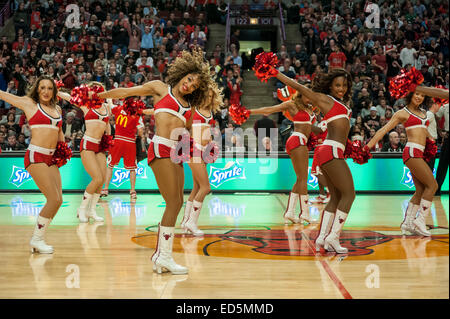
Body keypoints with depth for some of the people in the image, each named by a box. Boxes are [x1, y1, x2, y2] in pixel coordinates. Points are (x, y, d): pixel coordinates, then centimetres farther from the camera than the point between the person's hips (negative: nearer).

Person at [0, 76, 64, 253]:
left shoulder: (57, 109, 17)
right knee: (54, 199, -14)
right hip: (36, 156, -7)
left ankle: (38, 238, 12)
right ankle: (37, 239, 0)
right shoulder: (29, 103, 2)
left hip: (51, 158, 7)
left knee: (58, 200, -1)